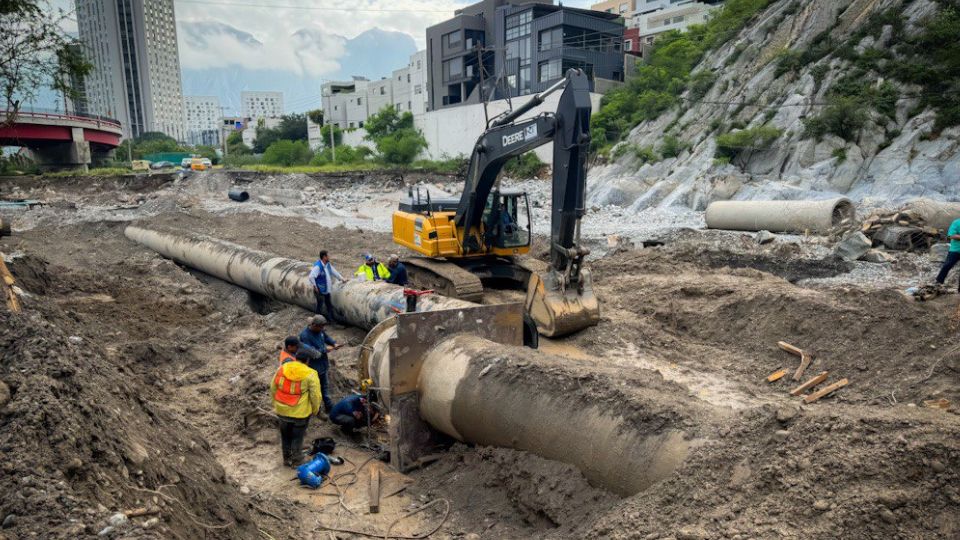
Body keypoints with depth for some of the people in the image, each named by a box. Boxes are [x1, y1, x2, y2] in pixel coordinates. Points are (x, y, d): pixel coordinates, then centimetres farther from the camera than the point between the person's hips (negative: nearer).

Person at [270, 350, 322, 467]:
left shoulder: (282, 368, -4)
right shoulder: (310, 374, -17)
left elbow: (273, 388, 5)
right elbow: (316, 396, -14)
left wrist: (276, 403, 19)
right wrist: (315, 410, 4)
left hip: (282, 410, 4)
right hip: (300, 413, -4)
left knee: (285, 435, 24)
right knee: (297, 436, 18)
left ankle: (286, 458, 40)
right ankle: (296, 460, 31)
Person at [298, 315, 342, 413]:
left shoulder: (320, 330, -8)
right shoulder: (305, 336, -30)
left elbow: (326, 337, 12)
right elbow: (311, 353, -30)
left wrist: (334, 343, -6)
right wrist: (325, 349, -22)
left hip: (324, 364, 7)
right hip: (314, 368, -7)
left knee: (325, 387, 23)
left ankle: (329, 407, 39)